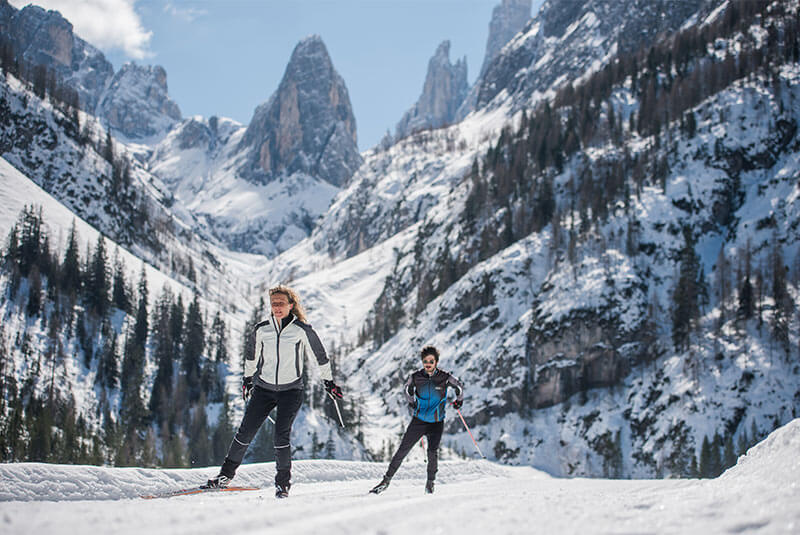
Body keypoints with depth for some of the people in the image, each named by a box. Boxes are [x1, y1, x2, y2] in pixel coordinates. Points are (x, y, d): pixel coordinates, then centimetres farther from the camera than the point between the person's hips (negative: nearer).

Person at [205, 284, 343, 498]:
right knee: (245, 432, -2)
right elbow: (252, 355, 19)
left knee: (281, 435, -15)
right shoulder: (261, 330, 1)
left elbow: (320, 356, 4)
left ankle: (283, 482, 1)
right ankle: (226, 474, 14)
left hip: (291, 390, -3)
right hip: (264, 388, 3)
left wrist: (329, 382, 9)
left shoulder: (302, 330, -8)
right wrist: (247, 378, 28)